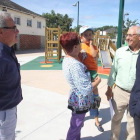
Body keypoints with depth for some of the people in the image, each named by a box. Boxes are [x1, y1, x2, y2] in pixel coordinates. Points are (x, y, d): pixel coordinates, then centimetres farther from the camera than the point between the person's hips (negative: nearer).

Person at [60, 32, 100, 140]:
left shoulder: (67, 59, -1)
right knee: (75, 128, 12)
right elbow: (86, 89, -29)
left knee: (77, 125, 28)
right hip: (80, 101, -9)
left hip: (77, 99, 9)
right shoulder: (75, 64, -31)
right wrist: (98, 81, -13)